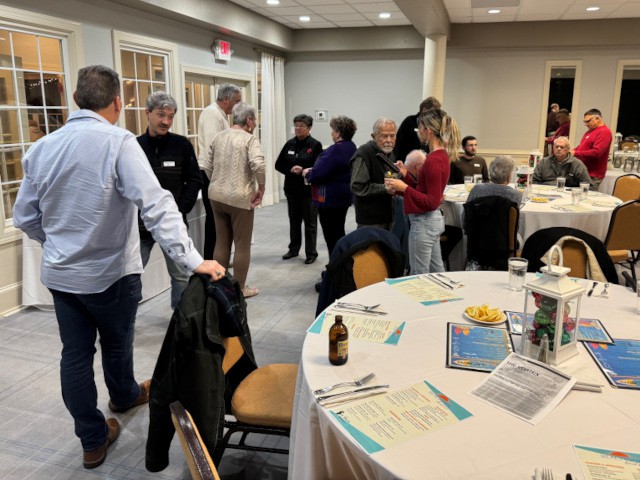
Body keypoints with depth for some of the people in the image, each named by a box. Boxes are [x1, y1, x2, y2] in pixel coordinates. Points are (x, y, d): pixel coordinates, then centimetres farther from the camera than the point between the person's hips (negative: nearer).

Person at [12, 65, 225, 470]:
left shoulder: (42, 148, -1)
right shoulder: (118, 142, -19)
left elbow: (24, 217, 6)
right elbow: (156, 205, -29)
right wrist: (193, 260, -30)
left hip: (60, 273, 4)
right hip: (110, 273, -4)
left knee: (75, 354, 13)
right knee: (116, 344, 20)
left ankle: (94, 440, 26)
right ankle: (125, 397, 48)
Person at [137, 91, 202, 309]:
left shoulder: (182, 145, -1)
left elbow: (195, 181, 0)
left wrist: (179, 212, -7)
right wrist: (134, 216, -8)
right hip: (141, 224, 0)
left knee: (181, 275, 9)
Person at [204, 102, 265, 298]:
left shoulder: (218, 137, 10)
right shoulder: (249, 139, -10)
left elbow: (207, 166, 12)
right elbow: (258, 164, -27)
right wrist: (261, 186, -14)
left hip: (217, 197, 6)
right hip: (240, 198, -6)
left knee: (221, 242, 15)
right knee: (242, 244, 5)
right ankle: (240, 288, 14)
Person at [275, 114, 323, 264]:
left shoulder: (315, 145, -6)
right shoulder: (290, 144, 8)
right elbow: (279, 164, 7)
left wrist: (303, 170, -23)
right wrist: (291, 169, -11)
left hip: (309, 190, -5)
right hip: (292, 188, 5)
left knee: (310, 222, 3)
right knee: (294, 220, 15)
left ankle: (311, 253, 12)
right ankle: (294, 249, 29)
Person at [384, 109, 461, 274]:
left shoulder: (434, 160, -20)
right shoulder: (440, 155, 10)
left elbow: (432, 202, -20)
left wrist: (404, 188, -23)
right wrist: (406, 175, 10)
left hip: (424, 223, -10)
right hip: (434, 220, 10)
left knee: (420, 276, 1)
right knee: (437, 270, 19)